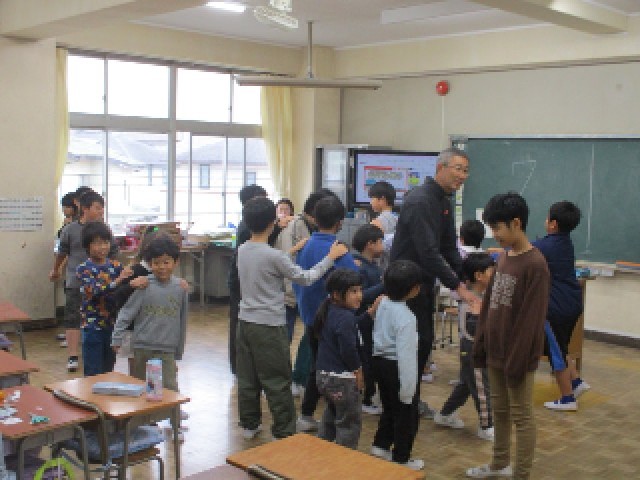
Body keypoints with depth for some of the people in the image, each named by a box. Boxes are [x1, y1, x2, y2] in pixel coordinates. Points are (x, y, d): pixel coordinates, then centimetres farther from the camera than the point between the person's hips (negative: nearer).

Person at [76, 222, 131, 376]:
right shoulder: (83, 269, -6)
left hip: (112, 325, 4)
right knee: (93, 374, 2)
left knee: (108, 372, 14)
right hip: (93, 327, -4)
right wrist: (119, 280, -32)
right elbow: (95, 291, -21)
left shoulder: (115, 266, 4)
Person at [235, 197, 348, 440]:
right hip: (269, 325, -7)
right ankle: (284, 431, 11)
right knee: (277, 381, 3)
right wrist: (331, 257, -3)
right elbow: (305, 278, -11)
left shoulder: (242, 251, 2)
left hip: (245, 321, 7)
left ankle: (249, 424, 27)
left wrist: (296, 249, 19)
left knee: (247, 376, 16)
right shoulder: (274, 256, -19)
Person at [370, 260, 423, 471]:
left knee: (389, 408, 26)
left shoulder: (383, 304, 0)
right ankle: (401, 459, 21)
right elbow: (406, 354, -27)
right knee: (406, 414, 10)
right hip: (396, 366, -8)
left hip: (380, 361, 8)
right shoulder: (405, 317, -26)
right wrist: (407, 388, -22)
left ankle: (380, 446, 35)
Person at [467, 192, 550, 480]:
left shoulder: (535, 265, -18)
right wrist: (480, 346, 11)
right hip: (495, 352, 8)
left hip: (517, 356, -8)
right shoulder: (503, 258, 8)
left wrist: (517, 361, -18)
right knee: (499, 411, 20)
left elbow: (531, 320, -20)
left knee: (521, 417, 4)